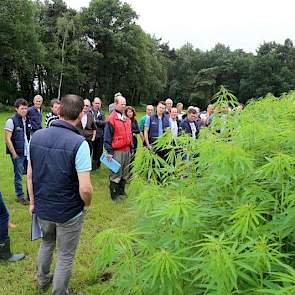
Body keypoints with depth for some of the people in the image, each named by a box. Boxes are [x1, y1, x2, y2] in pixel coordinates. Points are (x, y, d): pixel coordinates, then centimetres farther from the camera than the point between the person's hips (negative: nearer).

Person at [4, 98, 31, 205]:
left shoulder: (27, 120, 9)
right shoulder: (11, 121, -10)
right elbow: (7, 139, -11)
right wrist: (14, 154, -12)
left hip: (28, 152, 6)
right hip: (18, 154, -6)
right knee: (18, 175, 5)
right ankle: (20, 196, 18)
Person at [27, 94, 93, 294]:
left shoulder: (37, 136, -7)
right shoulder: (79, 143, -24)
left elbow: (30, 175, 1)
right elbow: (85, 189, -25)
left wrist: (33, 202, 14)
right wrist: (87, 204, -4)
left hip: (42, 208, 6)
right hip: (69, 212, -6)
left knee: (47, 243, 32)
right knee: (65, 256, 16)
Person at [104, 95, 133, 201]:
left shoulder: (127, 119, 12)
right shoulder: (112, 119, -11)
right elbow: (107, 137, -12)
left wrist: (131, 148, 17)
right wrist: (109, 152, -15)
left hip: (127, 150, 8)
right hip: (117, 151, -7)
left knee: (125, 173, 16)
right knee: (116, 174, 1)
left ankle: (121, 191, 31)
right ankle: (114, 195, 12)